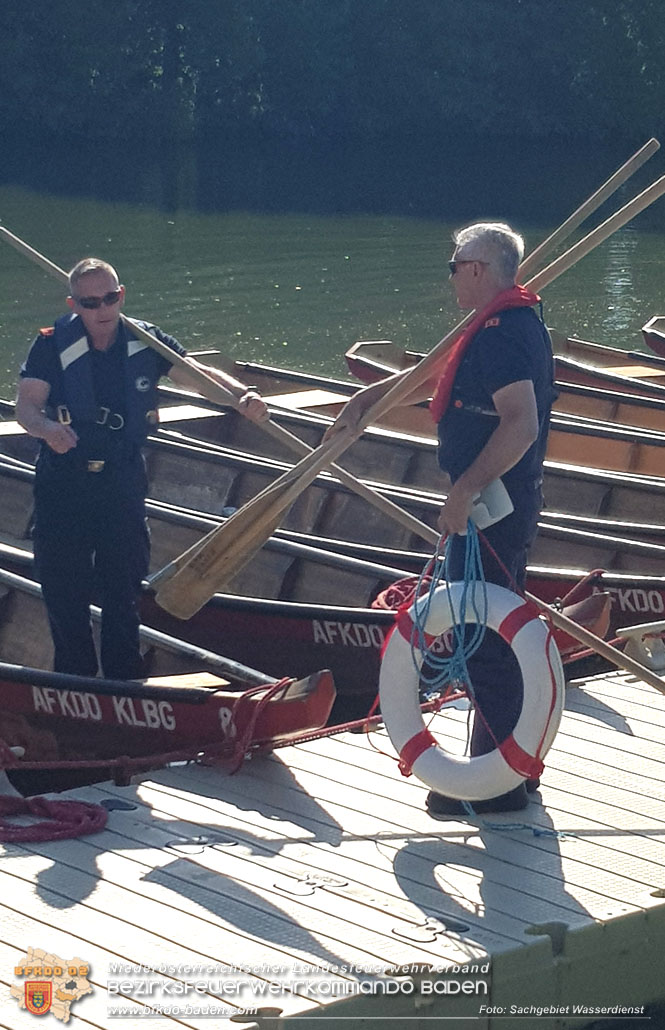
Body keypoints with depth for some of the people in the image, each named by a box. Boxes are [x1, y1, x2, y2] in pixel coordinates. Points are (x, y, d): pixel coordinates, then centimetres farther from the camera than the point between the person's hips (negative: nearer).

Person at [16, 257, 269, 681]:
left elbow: (199, 373, -9)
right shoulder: (53, 345, -9)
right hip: (63, 483, -2)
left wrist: (242, 394, -28)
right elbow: (26, 403, -15)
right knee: (64, 591, 3)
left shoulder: (145, 341, -3)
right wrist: (45, 428, -39)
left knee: (125, 589, 7)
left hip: (124, 482, 2)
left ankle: (126, 688, 19)